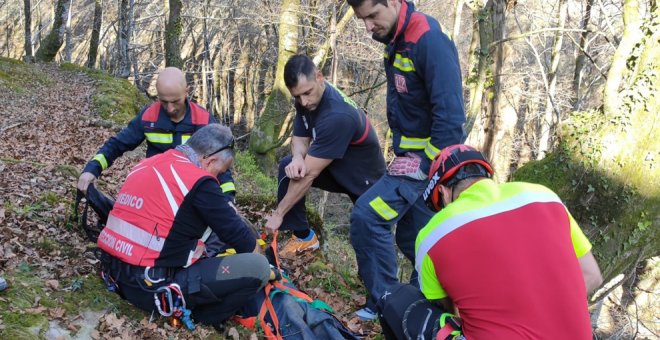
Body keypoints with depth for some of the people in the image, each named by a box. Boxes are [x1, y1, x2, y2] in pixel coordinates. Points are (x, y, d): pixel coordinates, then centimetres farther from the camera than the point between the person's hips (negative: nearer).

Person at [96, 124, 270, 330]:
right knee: (258, 268, -10)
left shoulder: (148, 165, 12)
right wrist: (263, 263, 14)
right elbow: (236, 233, -5)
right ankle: (196, 316, 3)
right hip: (153, 287, -9)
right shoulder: (198, 182, -13)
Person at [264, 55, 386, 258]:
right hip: (336, 167, 7)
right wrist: (297, 158, -27)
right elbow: (299, 138, -1)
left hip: (365, 180, -7)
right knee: (288, 168, -15)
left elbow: (309, 174, -33)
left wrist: (278, 214, -25)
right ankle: (303, 236, -2)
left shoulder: (337, 116, -37)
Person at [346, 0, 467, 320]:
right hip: (409, 152, 9)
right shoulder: (396, 39, 6)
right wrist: (400, 148, 12)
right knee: (411, 236, 15)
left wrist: (435, 168, -21)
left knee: (366, 216, -15)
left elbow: (449, 115, -24)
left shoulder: (430, 41, -22)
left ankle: (384, 304, -1)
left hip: (428, 157, -9)